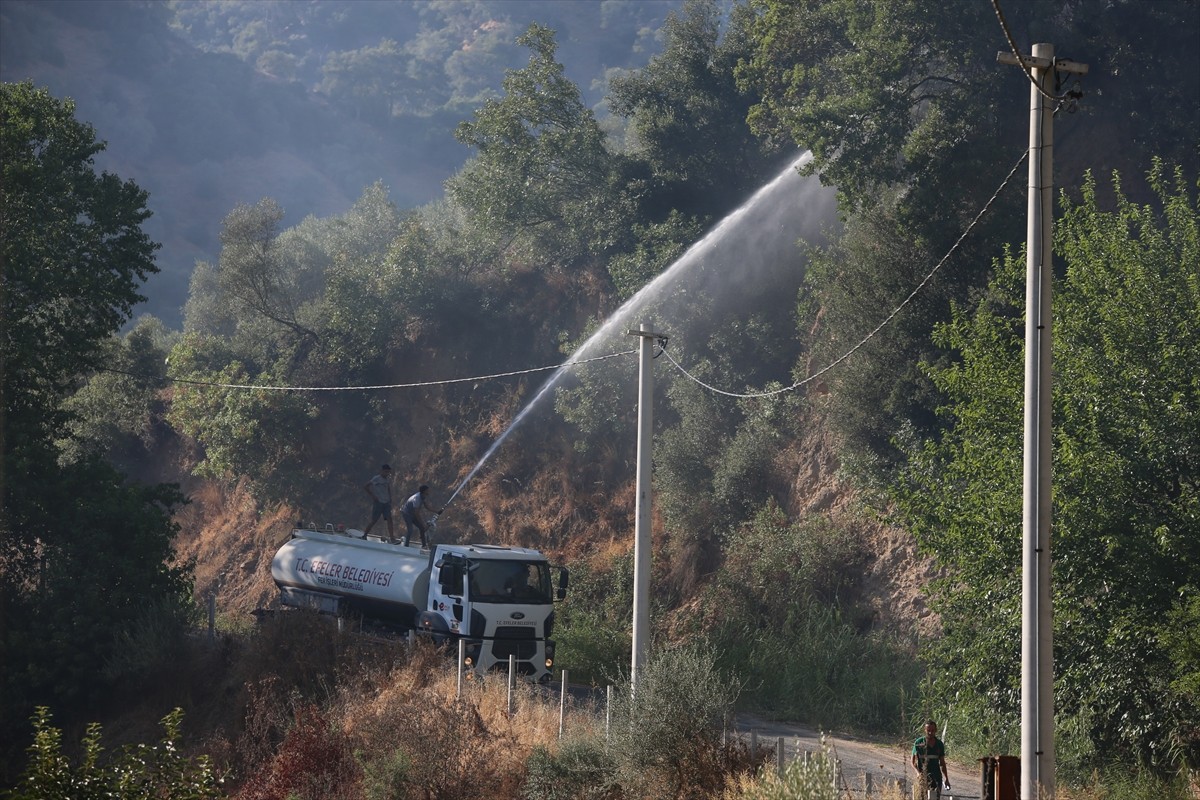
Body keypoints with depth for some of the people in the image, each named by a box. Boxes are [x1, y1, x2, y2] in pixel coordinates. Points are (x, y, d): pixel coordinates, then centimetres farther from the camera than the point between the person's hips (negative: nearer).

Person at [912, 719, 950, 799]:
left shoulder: (939, 744, 8)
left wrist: (946, 778, 14)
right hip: (923, 775, -3)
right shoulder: (918, 743, -2)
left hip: (936, 776, 3)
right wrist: (918, 772, -19)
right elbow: (913, 761, -1)